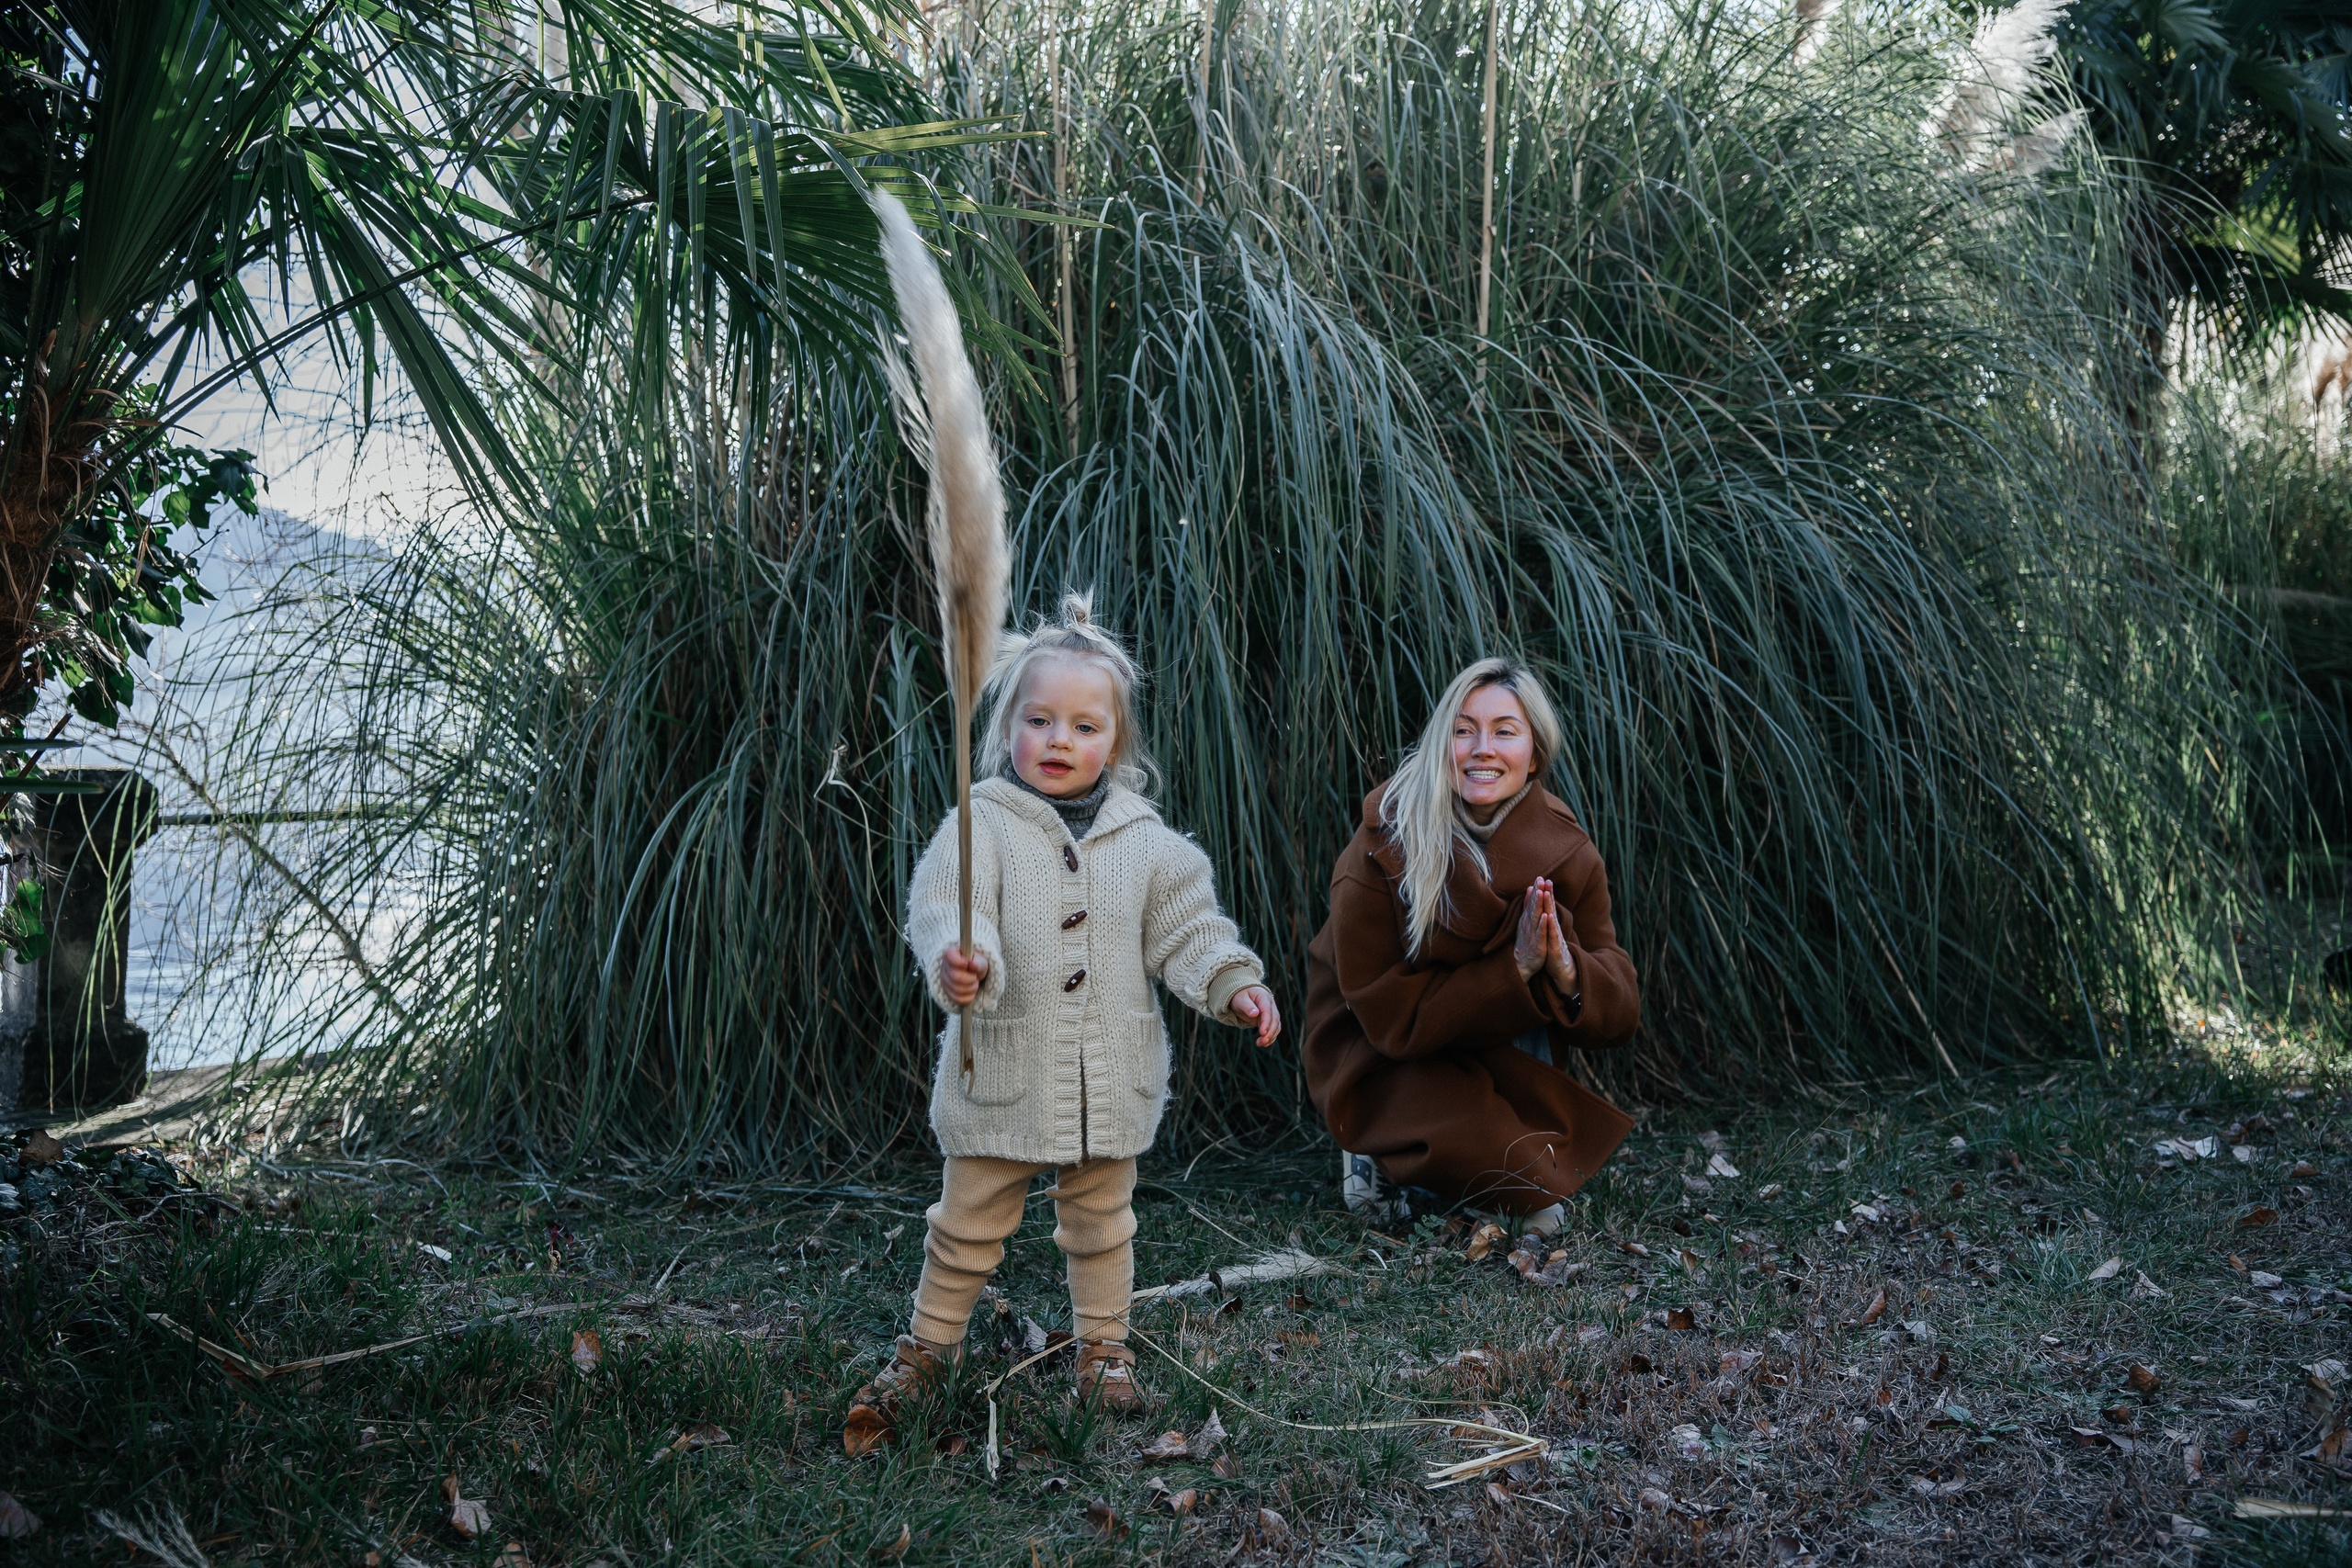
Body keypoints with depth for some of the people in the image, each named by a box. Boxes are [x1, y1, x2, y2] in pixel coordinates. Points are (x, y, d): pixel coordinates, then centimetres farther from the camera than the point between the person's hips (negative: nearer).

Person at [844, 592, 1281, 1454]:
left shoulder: (1142, 837, 4)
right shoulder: (980, 825, -8)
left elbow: (1185, 924, 8)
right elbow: (942, 910, -20)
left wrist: (1234, 985, -6)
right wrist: (958, 962, -41)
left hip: (1110, 1077, 3)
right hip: (1002, 1071, -2)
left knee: (1101, 1221, 16)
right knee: (969, 1222, 11)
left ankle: (1102, 1345, 34)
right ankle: (929, 1341, 30)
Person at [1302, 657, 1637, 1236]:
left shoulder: (1567, 856, -13)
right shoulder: (1381, 851, -22)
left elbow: (1619, 1015, -12)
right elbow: (1390, 1016, -22)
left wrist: (1566, 969, -35)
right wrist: (1514, 969, -32)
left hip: (1503, 1051, 4)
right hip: (1379, 1062, -4)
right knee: (1511, 1158, -28)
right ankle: (1381, 1161, 4)